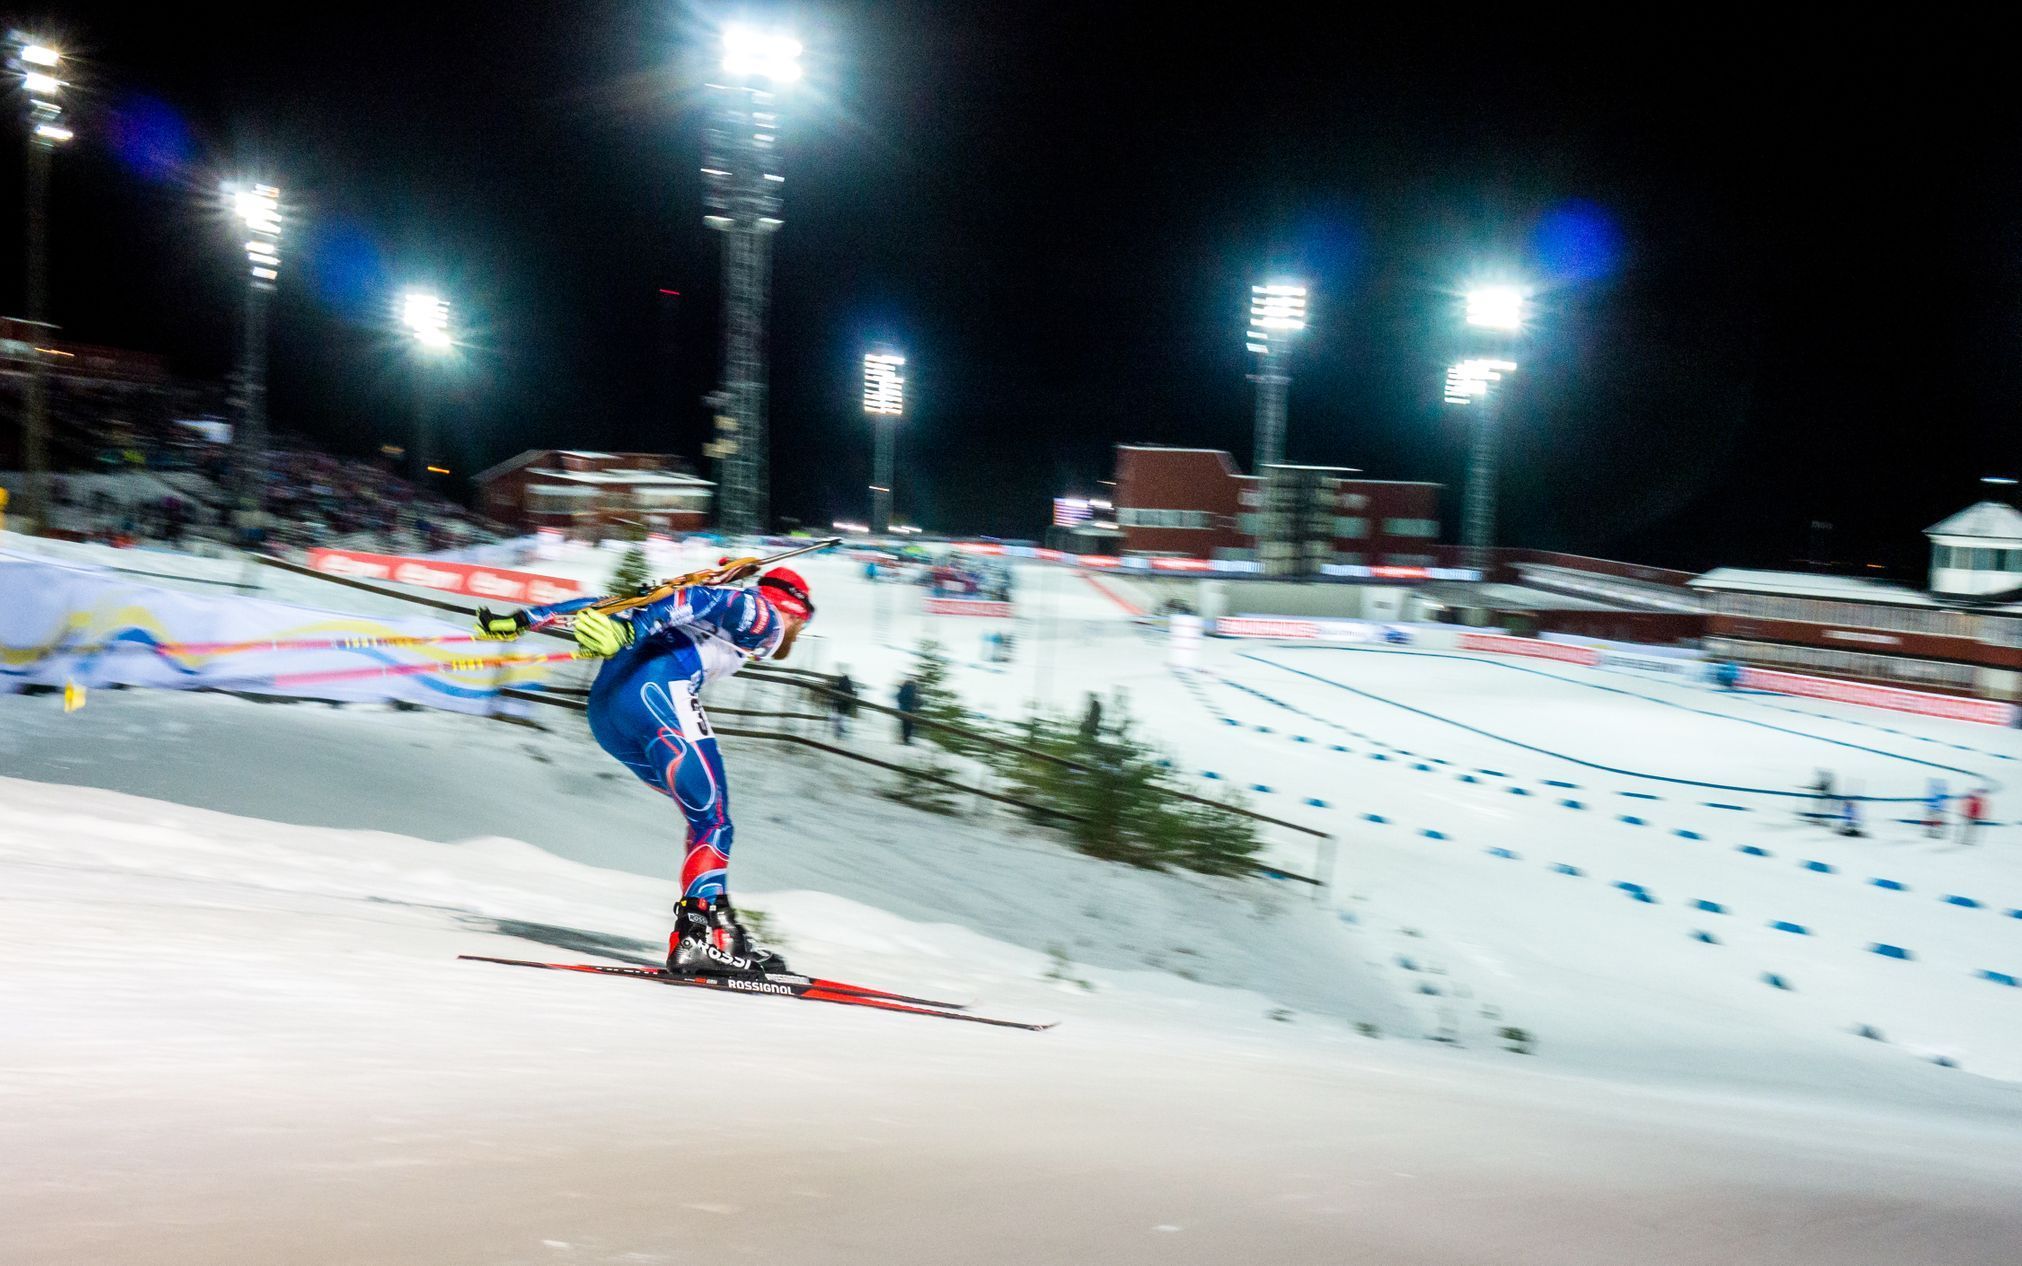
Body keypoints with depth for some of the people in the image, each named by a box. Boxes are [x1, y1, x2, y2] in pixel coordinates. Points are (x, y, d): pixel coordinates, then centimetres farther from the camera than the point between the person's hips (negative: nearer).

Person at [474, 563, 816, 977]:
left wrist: (522, 620, 25)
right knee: (713, 822, -5)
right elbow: (699, 600, -8)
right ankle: (699, 935, -19)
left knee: (706, 813, 17)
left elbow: (612, 607, 29)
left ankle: (716, 921, 10)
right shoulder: (764, 617, 14)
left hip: (604, 701, 8)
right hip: (660, 687, -8)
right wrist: (633, 630, -24)